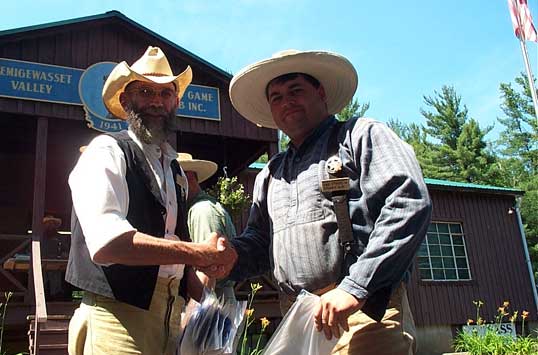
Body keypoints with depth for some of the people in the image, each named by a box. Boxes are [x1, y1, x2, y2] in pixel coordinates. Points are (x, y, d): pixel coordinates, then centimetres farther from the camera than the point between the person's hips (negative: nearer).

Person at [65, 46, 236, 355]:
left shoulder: (175, 169, 15)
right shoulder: (106, 151, -9)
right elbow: (106, 243, -25)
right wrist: (199, 253, -22)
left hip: (169, 318, 7)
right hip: (117, 318, -7)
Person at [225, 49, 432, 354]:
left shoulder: (359, 136, 2)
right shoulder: (269, 175, 21)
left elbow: (410, 202, -12)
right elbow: (259, 241, 22)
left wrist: (355, 287, -18)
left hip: (364, 310, -5)